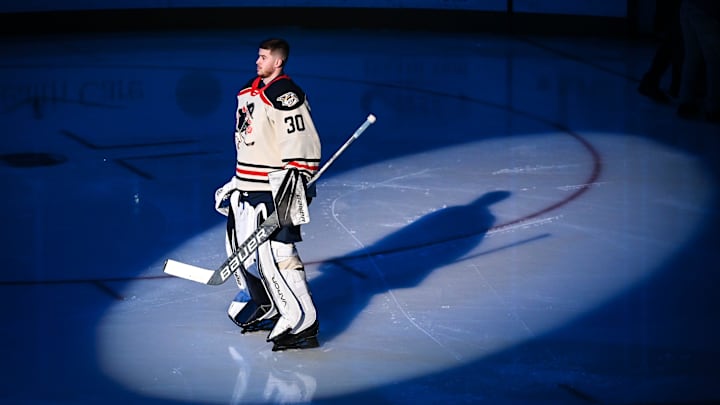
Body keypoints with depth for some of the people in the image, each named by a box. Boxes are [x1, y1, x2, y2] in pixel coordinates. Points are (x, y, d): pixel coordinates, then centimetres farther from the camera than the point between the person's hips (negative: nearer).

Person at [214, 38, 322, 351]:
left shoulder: (286, 95, -16)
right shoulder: (248, 93, 14)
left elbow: (302, 143, -21)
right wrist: (236, 183, 28)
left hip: (275, 191, -10)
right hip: (247, 188, 10)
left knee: (275, 255, -14)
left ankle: (302, 325, -10)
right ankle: (265, 310, 34)